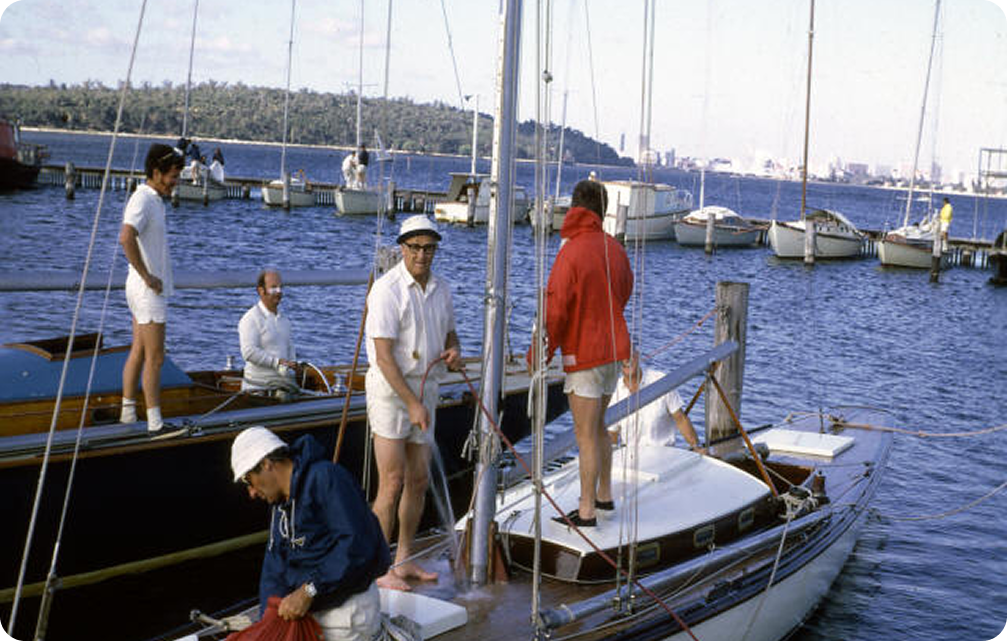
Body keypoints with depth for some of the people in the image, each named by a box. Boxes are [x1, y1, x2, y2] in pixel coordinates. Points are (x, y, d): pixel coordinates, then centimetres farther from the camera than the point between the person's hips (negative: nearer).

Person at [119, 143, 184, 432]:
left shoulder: (154, 199, 14)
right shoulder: (143, 200, -17)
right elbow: (126, 238, -34)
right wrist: (147, 276, -24)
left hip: (152, 288, 10)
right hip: (148, 290, -10)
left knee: (138, 352, 12)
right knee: (155, 358, -6)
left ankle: (128, 412, 18)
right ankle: (155, 422, -2)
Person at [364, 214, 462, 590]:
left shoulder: (440, 288, 8)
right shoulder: (387, 290, -15)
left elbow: (449, 332, 23)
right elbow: (384, 355, -19)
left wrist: (454, 351, -2)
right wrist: (412, 403, -21)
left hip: (425, 388, 7)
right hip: (390, 390, -7)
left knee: (418, 480, 12)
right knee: (392, 482, -10)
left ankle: (404, 561, 24)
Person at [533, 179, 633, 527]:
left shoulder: (571, 253, -18)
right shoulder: (614, 248, 3)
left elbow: (555, 310, -18)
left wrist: (538, 356, -9)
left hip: (584, 355, -8)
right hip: (614, 351, 8)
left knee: (586, 435, -1)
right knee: (597, 426, 21)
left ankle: (586, 511, 5)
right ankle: (604, 495, 30)